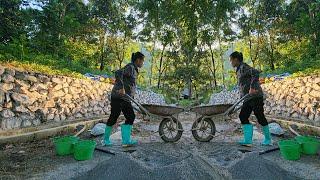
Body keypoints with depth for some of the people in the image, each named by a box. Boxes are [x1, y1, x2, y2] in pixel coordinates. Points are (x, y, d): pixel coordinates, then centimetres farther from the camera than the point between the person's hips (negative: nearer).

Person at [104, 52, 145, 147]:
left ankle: (126, 141, 9)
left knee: (131, 117, 4)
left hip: (126, 99, 10)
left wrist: (132, 96, 25)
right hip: (118, 97, -10)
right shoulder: (130, 67, -11)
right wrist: (121, 88, -34)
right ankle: (106, 139, 18)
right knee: (113, 118, 0)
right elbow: (118, 73, -29)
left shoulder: (134, 70, 18)